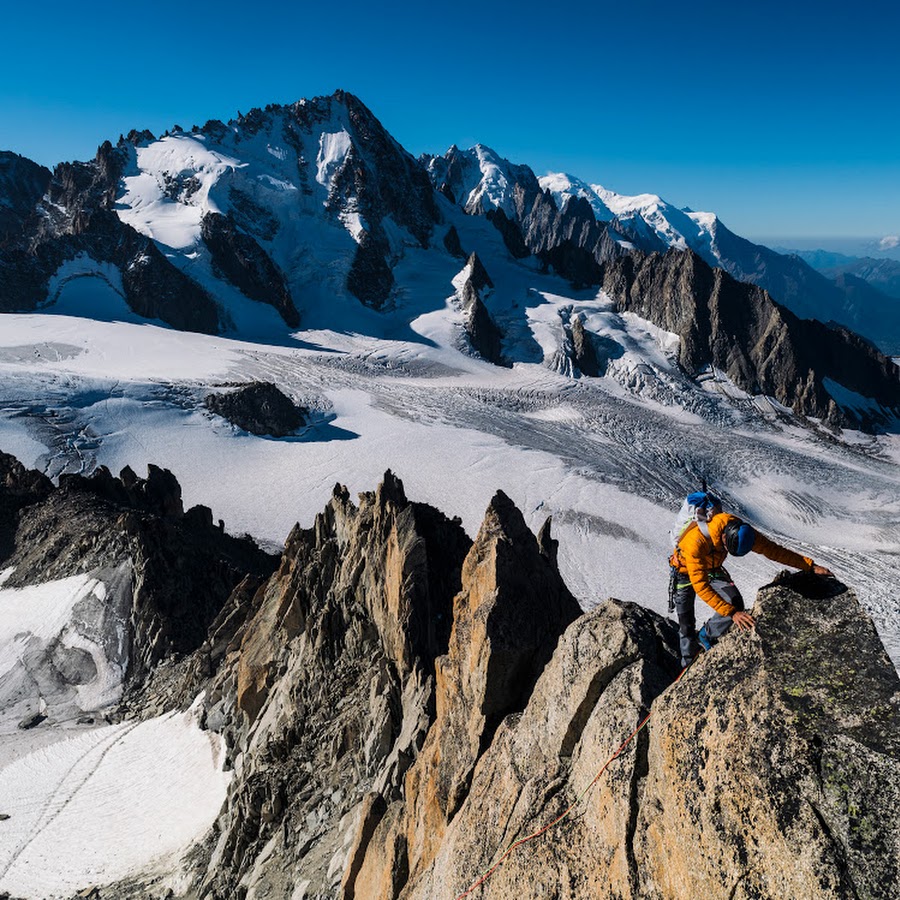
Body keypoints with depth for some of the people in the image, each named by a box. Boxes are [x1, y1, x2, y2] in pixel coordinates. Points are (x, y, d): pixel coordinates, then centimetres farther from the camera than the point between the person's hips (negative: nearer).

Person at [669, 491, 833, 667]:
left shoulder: (739, 529, -28)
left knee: (736, 604, -20)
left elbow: (771, 549, -16)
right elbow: (701, 587, -41)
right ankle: (690, 665, 27)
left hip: (712, 569, 4)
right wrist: (731, 613, -44)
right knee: (686, 626, 3)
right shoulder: (695, 542, -44)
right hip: (686, 573, -4)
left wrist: (810, 566, -18)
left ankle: (706, 636, 3)